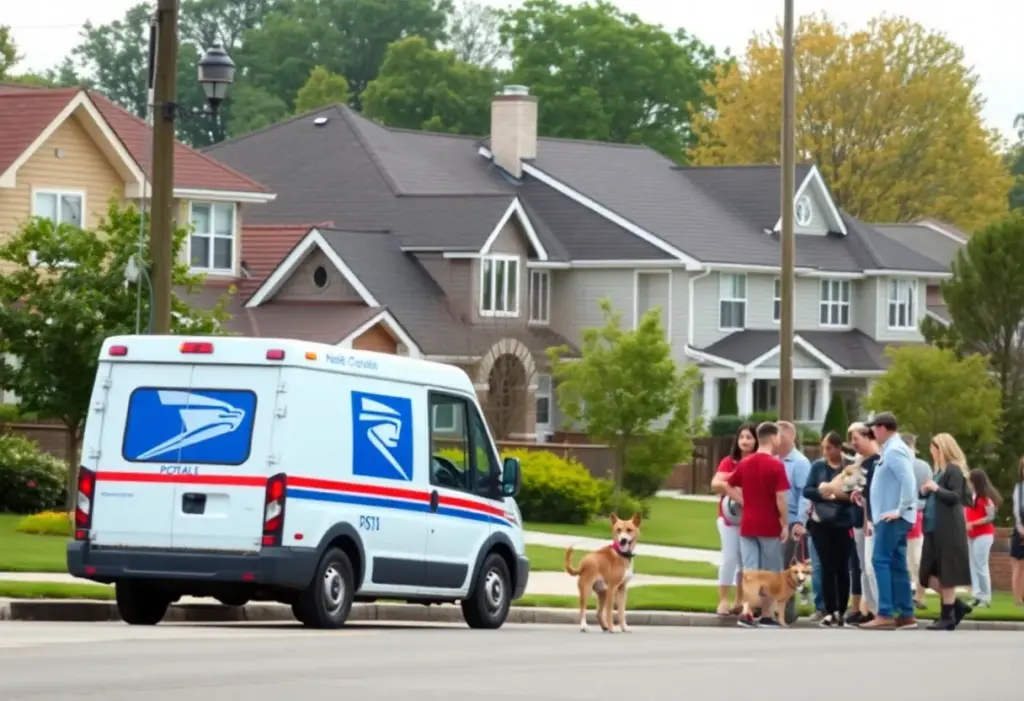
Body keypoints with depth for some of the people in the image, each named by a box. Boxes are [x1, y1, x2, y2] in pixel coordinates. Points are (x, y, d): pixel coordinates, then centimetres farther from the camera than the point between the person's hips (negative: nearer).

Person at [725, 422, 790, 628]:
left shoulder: (745, 463, 6)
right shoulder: (775, 465, -12)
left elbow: (728, 487, 14)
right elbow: (780, 498, -16)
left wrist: (745, 501, 12)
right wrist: (785, 524, -8)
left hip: (747, 525, 4)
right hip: (769, 526, -4)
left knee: (749, 569, 5)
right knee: (769, 572, 7)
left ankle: (746, 610, -10)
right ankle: (766, 615, 12)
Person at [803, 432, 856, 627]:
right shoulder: (818, 466, 4)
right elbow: (806, 490, -1)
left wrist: (841, 494, -25)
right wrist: (821, 492, -20)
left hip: (843, 524, -2)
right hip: (821, 523, 2)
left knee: (842, 567, 5)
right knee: (827, 567, 0)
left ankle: (842, 611, 14)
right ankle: (830, 611, 2)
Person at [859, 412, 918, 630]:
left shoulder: (894, 451, -15)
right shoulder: (894, 449, 16)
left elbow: (908, 482, -25)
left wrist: (900, 510, -21)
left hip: (892, 518, -10)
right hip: (890, 517, 10)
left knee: (881, 561, -12)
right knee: (897, 564, 9)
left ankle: (886, 614, -17)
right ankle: (906, 614, 10)